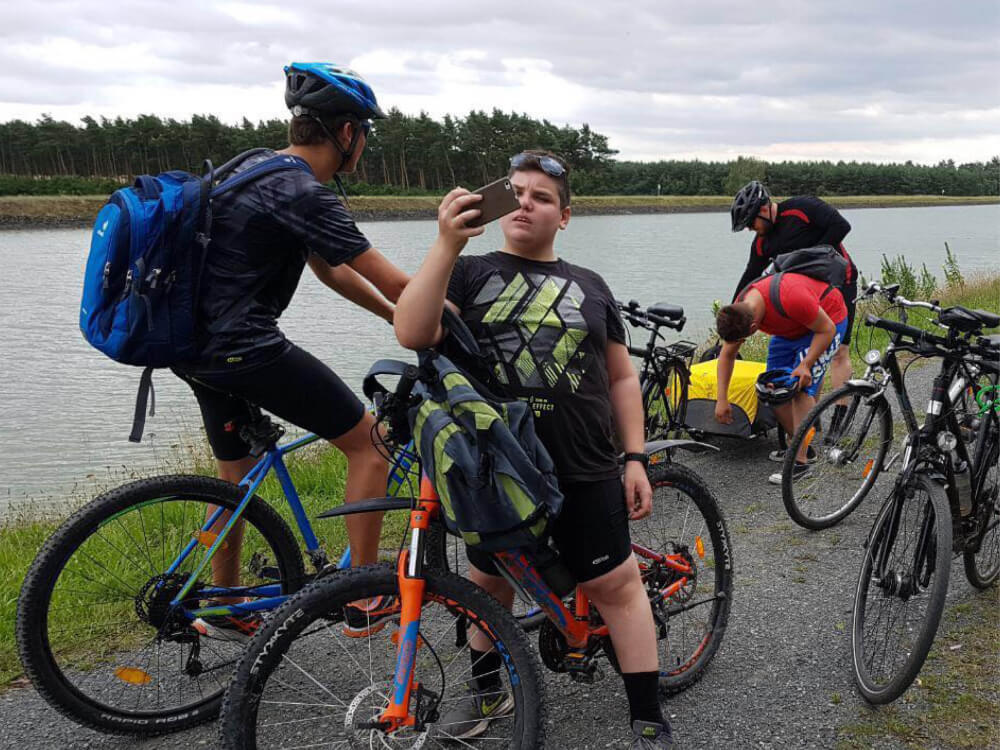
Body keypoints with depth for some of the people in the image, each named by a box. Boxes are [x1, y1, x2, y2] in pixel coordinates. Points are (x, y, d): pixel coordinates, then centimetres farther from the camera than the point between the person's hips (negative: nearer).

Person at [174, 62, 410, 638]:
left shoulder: (259, 168, 14)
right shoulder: (305, 194, -18)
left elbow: (330, 269, 19)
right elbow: (395, 283, -17)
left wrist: (404, 318, 20)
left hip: (199, 344, 10)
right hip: (245, 348, -10)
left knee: (237, 472, 24)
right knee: (369, 441, 0)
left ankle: (225, 605, 39)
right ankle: (365, 600, 6)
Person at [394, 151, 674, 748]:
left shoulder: (589, 287, 10)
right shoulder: (470, 273, 3)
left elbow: (621, 378, 12)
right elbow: (413, 333, -16)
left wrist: (636, 458, 4)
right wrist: (447, 243, -24)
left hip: (583, 474, 0)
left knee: (617, 586, 2)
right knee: (489, 581, 16)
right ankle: (488, 691, 39)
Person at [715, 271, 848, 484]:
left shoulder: (790, 298, -42)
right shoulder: (738, 311, -19)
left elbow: (826, 329, -26)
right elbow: (727, 355, -5)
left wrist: (805, 365, -30)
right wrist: (722, 400, -7)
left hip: (827, 321, -7)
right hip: (791, 328, 7)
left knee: (801, 388, -18)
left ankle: (800, 460, -16)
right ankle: (801, 445, 14)